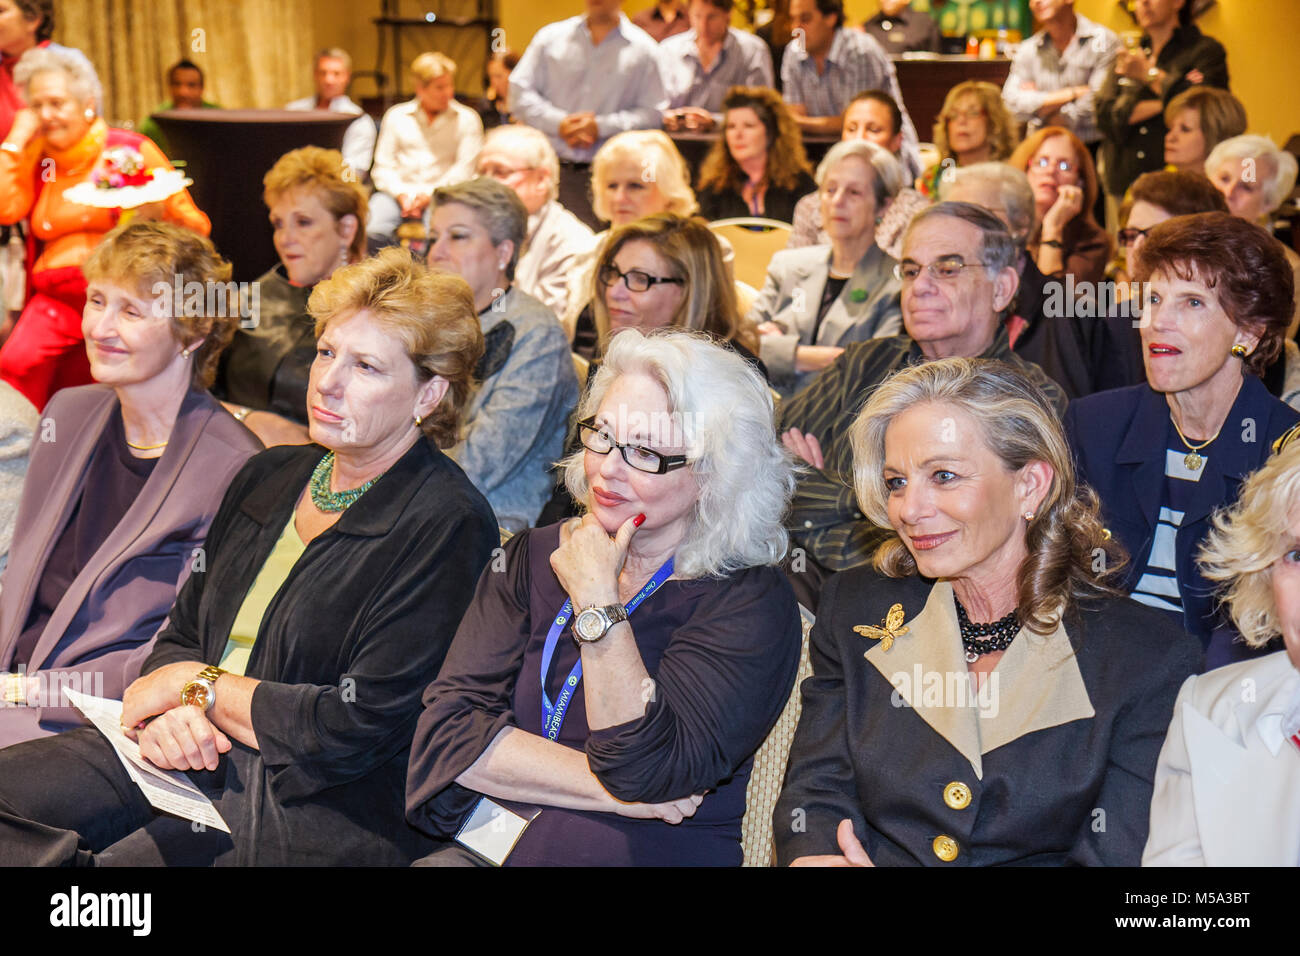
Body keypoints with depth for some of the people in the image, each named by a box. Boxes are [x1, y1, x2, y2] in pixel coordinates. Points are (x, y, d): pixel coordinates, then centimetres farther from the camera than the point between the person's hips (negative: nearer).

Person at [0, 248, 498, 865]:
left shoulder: (448, 526, -11)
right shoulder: (270, 477, 14)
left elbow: (360, 729, -16)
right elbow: (180, 636, 17)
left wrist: (200, 688, -5)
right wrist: (170, 709, -7)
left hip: (318, 807, -7)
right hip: (193, 754, 7)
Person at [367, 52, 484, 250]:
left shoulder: (467, 120, 10)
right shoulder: (396, 116, 16)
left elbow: (465, 169, 0)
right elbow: (382, 167, 11)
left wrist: (430, 195, -13)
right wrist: (402, 194, -8)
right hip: (399, 192, 2)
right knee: (372, 231, -30)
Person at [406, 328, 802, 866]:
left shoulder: (749, 603, -4)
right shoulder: (532, 559, 9)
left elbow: (642, 769, -14)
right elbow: (446, 731, -1)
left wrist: (596, 601, -10)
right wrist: (617, 793, -10)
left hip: (645, 853, -3)